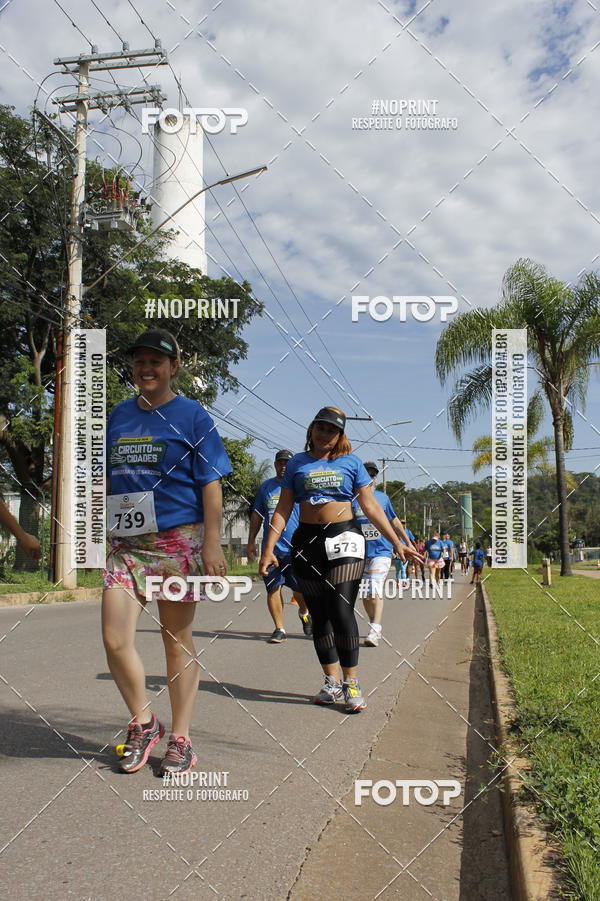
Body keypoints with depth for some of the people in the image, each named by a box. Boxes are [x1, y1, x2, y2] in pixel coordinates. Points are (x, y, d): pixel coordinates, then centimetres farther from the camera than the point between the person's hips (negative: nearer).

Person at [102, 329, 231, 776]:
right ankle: (143, 723, 17)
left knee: (178, 640, 5)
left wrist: (212, 543, -12)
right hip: (126, 543, 4)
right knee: (115, 639, -6)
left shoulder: (192, 416, 1)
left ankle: (180, 739, 19)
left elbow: (210, 483, -4)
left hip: (178, 539, -4)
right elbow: (104, 479, 19)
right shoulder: (118, 416, 13)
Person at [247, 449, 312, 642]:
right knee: (273, 588, 0)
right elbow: (257, 515, 15)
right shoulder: (265, 487, 11)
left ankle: (304, 612, 34)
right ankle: (279, 629, 10)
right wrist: (251, 542, 11)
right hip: (271, 548, 2)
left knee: (300, 589, 2)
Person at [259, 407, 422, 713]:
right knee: (319, 615, 5)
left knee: (341, 610, -12)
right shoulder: (297, 463, 9)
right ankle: (332, 684, 14)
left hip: (343, 538, -2)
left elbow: (370, 507, 5)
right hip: (307, 541, 2)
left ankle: (352, 684, -2)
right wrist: (269, 548, -3)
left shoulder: (351, 462, 6)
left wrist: (397, 543, 0)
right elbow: (283, 509, 6)